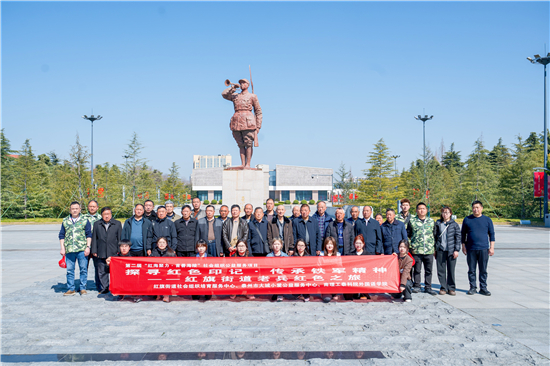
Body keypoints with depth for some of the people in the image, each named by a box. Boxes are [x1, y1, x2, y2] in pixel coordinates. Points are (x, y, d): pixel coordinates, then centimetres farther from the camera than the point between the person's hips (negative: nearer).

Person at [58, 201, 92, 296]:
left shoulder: (85, 220, 7)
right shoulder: (65, 221, 13)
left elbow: (89, 235, 6)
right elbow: (61, 236, 15)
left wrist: (88, 247, -3)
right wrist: (62, 248, 7)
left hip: (82, 250, -2)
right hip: (69, 250, 2)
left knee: (83, 269, 0)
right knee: (69, 270, 5)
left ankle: (83, 288, 10)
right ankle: (71, 289, 14)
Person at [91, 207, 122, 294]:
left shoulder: (117, 224, 8)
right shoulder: (97, 224, 11)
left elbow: (120, 238, 7)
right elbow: (94, 238, 11)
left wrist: (119, 251, 1)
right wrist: (94, 251, 4)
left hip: (114, 253, -2)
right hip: (101, 253, 2)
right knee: (102, 272, 5)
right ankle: (104, 288, 15)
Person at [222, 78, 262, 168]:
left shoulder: (252, 96, 11)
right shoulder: (235, 96, 22)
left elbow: (258, 111, 9)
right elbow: (224, 94, 10)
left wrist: (258, 126, 1)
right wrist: (233, 87, 14)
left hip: (247, 121, -4)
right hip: (237, 121, 4)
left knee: (248, 144, -7)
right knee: (241, 145, 2)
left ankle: (248, 164, -6)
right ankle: (242, 164, 3)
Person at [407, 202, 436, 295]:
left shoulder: (431, 221, 11)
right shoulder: (412, 221, 4)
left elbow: (434, 235, 15)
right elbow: (407, 233, 9)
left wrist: (435, 248, 11)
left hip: (429, 250, 2)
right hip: (416, 250, -2)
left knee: (428, 270, 6)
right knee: (417, 269, 4)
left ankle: (428, 287, 15)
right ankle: (416, 286, 16)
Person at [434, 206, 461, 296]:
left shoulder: (454, 224, 3)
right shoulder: (438, 224, 8)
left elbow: (458, 237, 2)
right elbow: (434, 236, 11)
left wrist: (456, 250, -5)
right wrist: (434, 249, 8)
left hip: (451, 250, -2)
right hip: (440, 250, 2)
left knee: (451, 270, 2)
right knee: (441, 270, 3)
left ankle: (451, 288, 13)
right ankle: (443, 288, 13)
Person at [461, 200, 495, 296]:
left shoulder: (487, 220, 6)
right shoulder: (467, 220, 6)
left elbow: (491, 234, 9)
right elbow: (463, 234, 12)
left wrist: (492, 247, 3)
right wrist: (463, 246, 6)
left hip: (484, 249, 0)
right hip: (471, 249, 0)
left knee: (483, 270, 4)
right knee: (471, 270, 5)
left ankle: (483, 288, 13)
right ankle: (473, 287, 15)